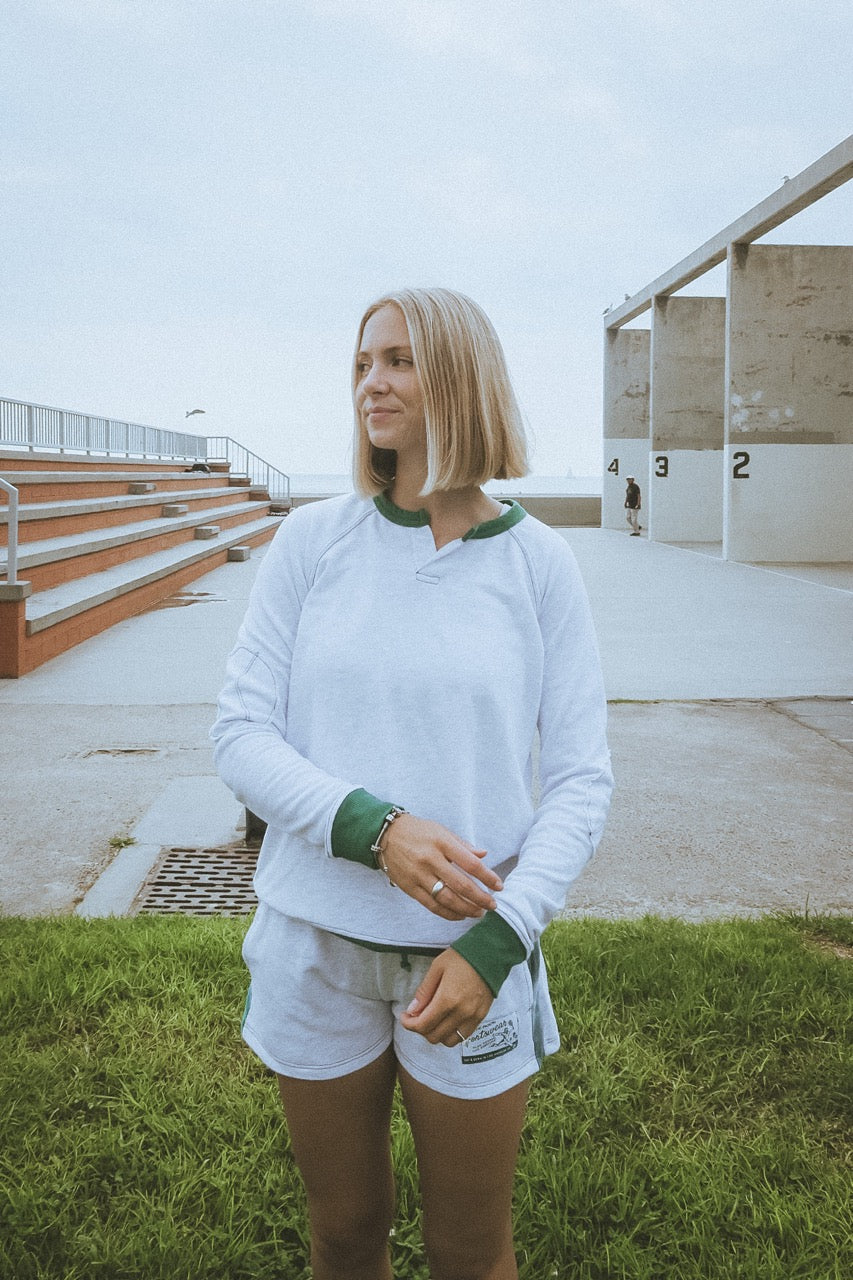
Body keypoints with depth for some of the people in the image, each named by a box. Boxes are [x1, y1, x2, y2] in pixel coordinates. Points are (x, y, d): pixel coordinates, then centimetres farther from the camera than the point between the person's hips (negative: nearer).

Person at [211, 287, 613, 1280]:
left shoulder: (537, 563, -6)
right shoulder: (313, 541, -4)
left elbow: (581, 776, -5)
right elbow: (240, 733, -6)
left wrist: (498, 938, -17)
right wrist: (374, 828, -22)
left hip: (474, 951, 0)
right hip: (315, 948, 1)